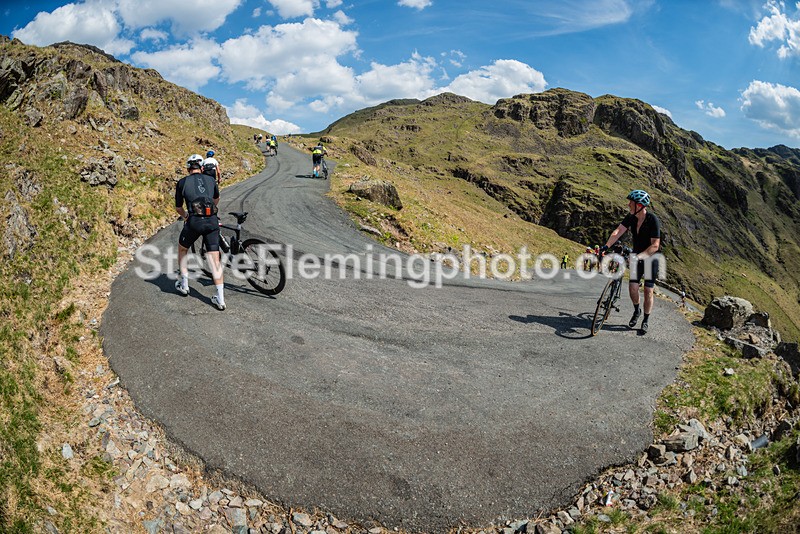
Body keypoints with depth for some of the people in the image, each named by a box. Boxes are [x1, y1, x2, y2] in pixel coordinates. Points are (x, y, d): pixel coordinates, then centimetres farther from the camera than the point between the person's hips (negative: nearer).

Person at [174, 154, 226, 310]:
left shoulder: (182, 182, 11)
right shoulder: (210, 179, 17)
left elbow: (178, 208, 21)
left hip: (194, 221, -2)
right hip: (212, 221, 2)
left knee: (182, 250, 26)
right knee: (214, 260, 3)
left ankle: (184, 285, 32)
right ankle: (220, 299, 0)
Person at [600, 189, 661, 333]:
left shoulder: (653, 220, -24)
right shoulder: (631, 217, -8)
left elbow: (655, 245, -27)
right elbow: (618, 232, -17)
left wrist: (640, 256, -39)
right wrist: (606, 246, -31)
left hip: (651, 257, -4)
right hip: (637, 256, 4)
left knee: (648, 290, 0)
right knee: (633, 287, -3)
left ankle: (646, 320, 16)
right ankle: (636, 311, 25)